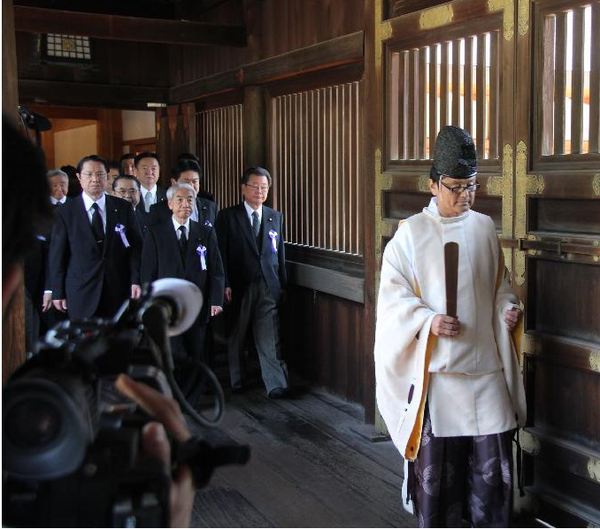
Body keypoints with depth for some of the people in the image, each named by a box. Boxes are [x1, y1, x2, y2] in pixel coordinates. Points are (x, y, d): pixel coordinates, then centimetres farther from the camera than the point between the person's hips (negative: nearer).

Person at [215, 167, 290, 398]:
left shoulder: (276, 217, 11)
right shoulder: (228, 216, 1)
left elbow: (280, 253, 11)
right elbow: (221, 253, -3)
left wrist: (282, 283, 6)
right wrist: (225, 284, -10)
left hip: (269, 286, 1)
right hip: (239, 286, -1)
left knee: (269, 338, -4)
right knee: (236, 336, 11)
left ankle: (276, 385, -5)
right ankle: (236, 381, 25)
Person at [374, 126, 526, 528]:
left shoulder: (484, 228, 8)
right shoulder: (412, 232, -2)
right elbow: (394, 294, -5)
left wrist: (509, 307, -3)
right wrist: (429, 321, -20)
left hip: (485, 363, 3)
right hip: (435, 365, -3)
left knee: (493, 459, 5)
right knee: (436, 459, 5)